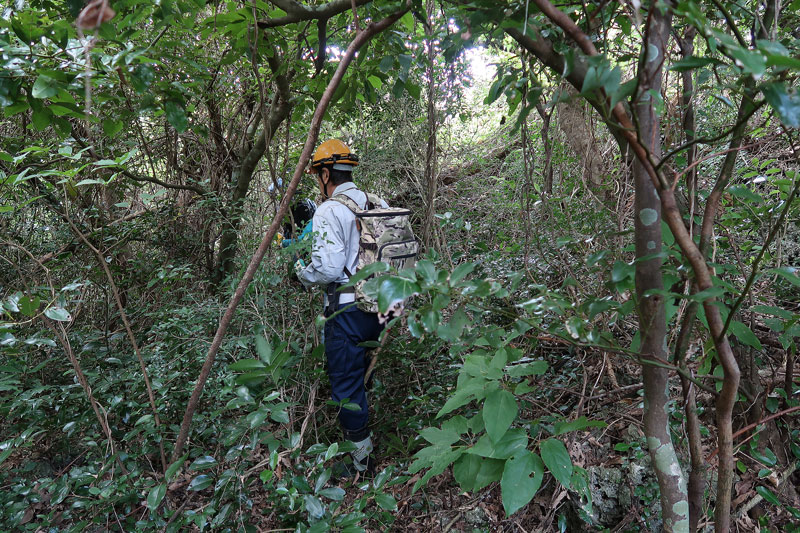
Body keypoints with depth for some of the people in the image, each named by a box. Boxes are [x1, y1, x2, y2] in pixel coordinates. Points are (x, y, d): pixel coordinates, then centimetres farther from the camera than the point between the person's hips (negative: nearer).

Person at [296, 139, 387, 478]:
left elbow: (328, 268, -20)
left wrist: (302, 273, 0)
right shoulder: (379, 205, 8)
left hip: (347, 309, -8)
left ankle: (361, 460, 20)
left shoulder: (329, 211, -14)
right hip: (379, 305, 8)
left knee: (346, 385, 7)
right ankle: (361, 437, 41)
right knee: (361, 375, 24)